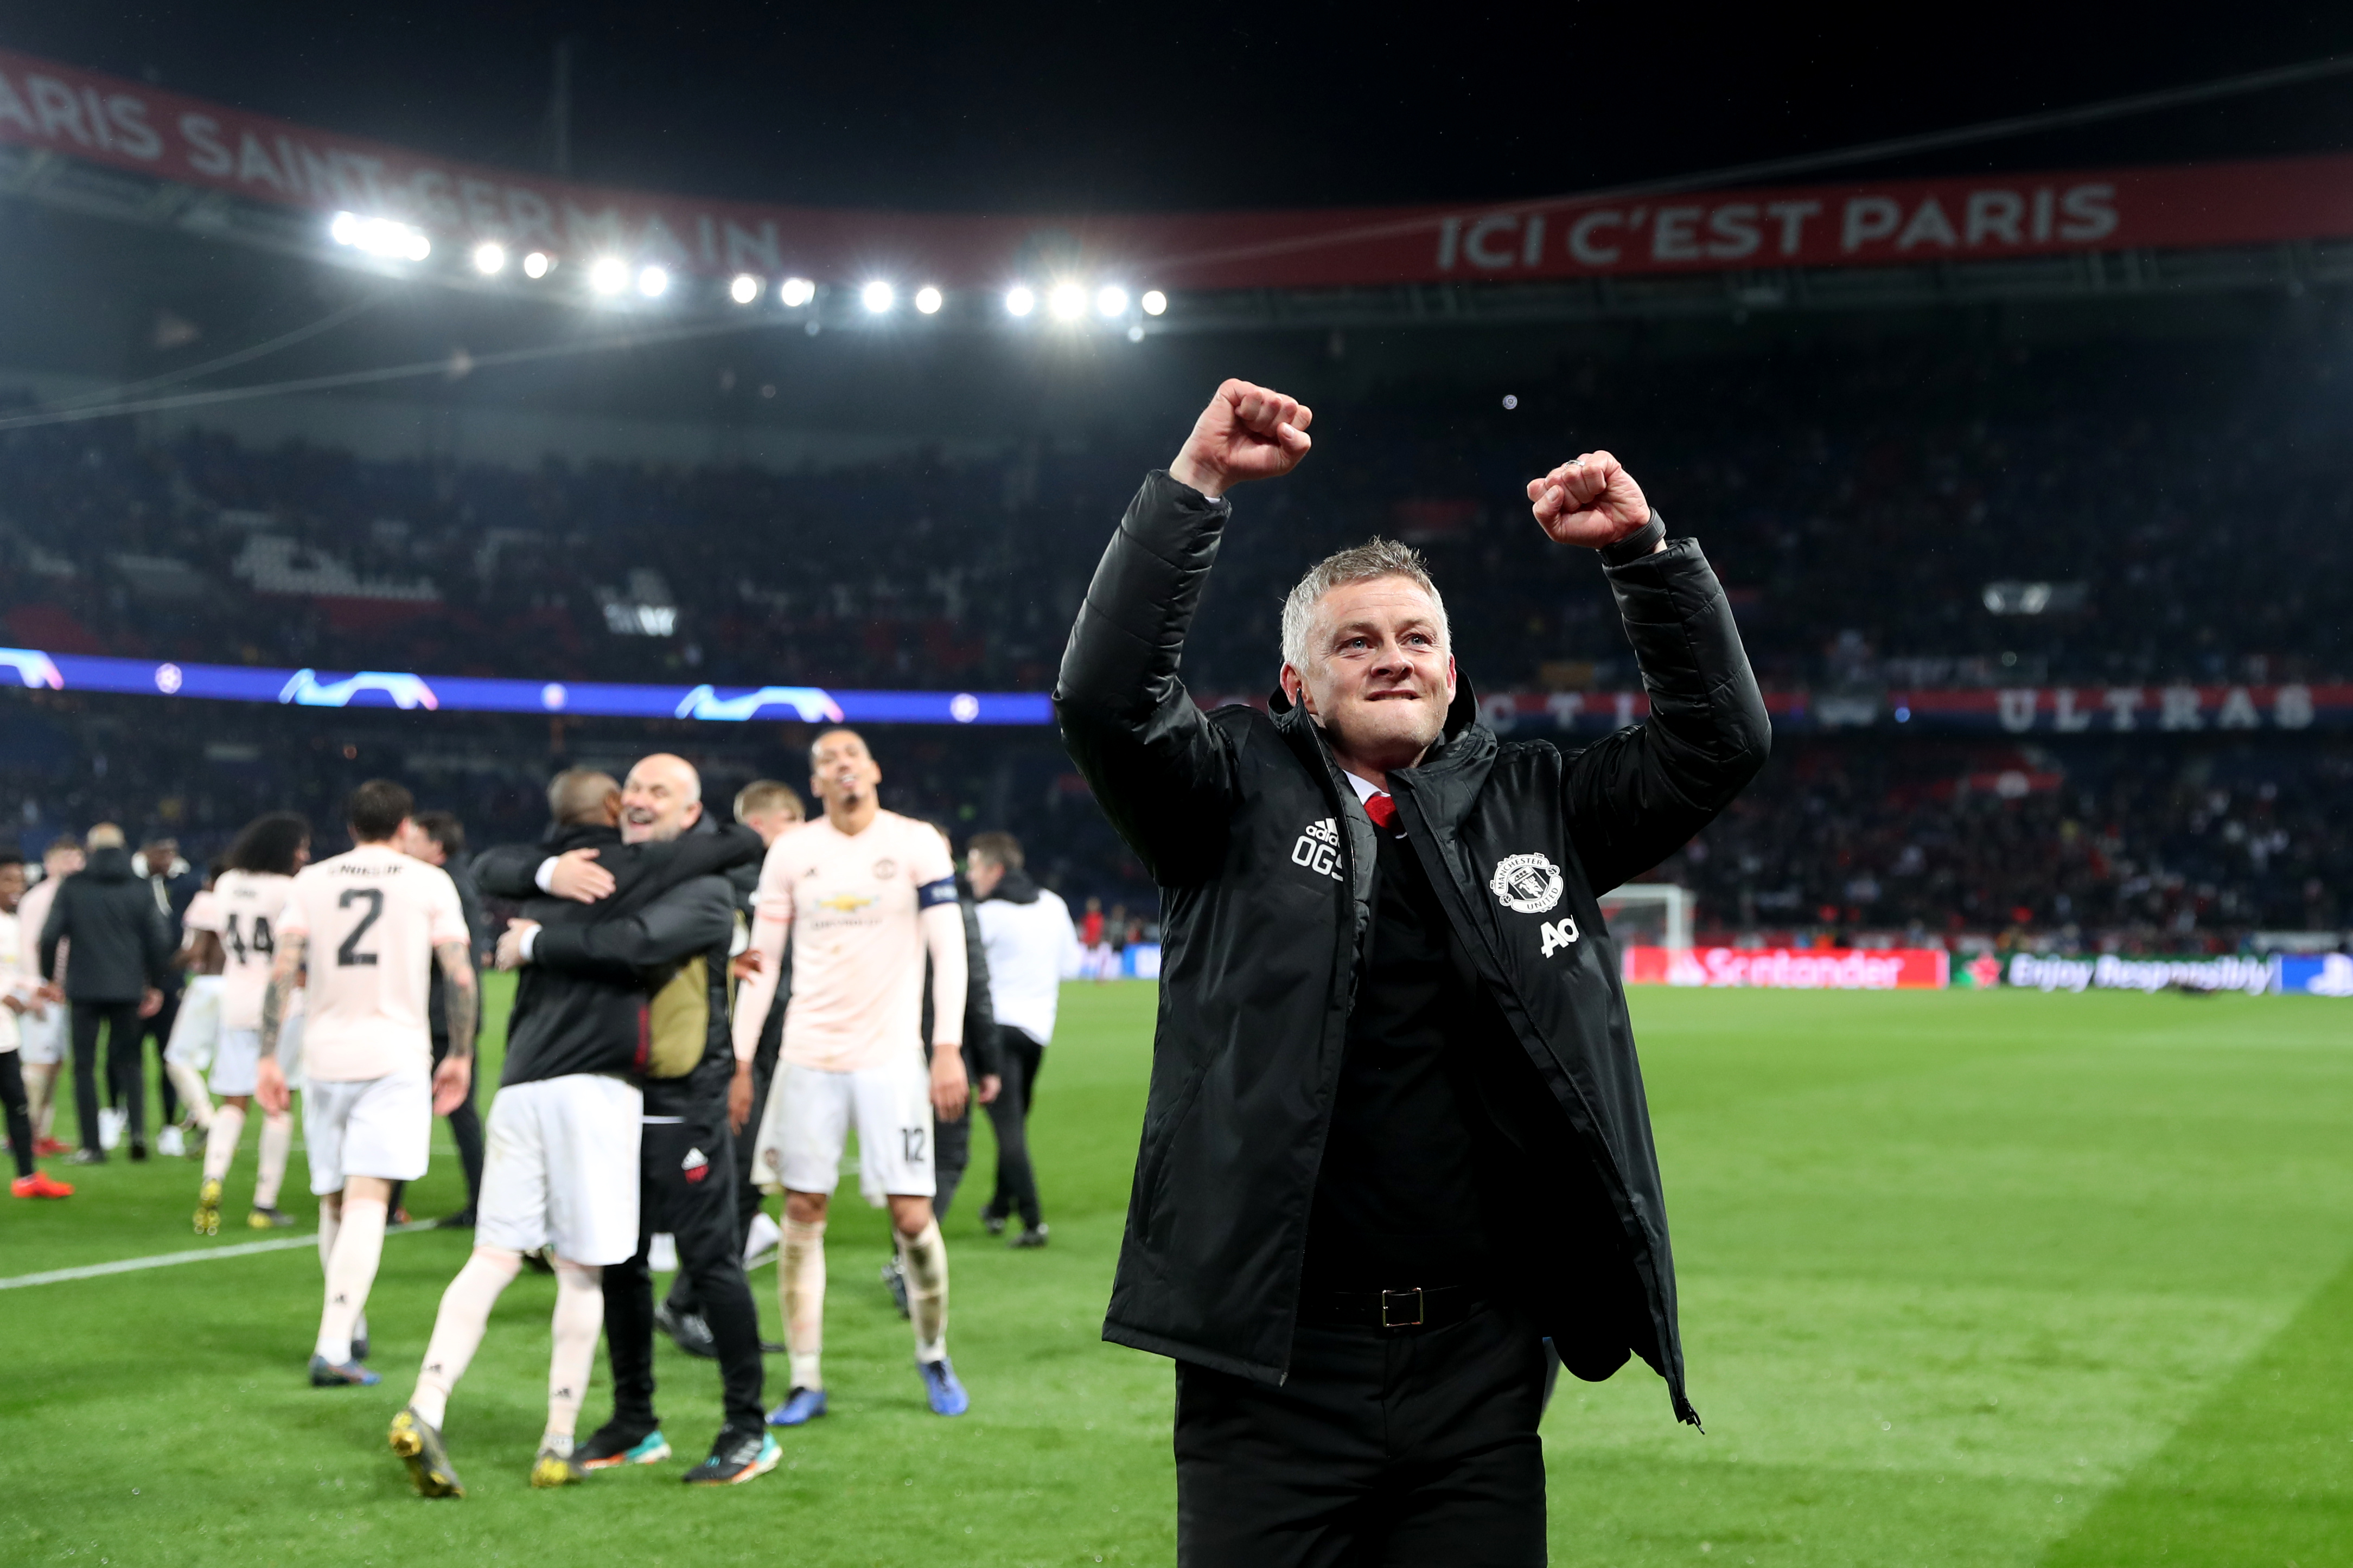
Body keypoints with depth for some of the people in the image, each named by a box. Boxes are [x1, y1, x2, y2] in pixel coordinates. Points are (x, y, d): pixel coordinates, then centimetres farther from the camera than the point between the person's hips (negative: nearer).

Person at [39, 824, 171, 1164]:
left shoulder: (73, 886, -2)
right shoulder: (139, 889, 3)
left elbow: (50, 935, -5)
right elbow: (158, 941, 2)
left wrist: (49, 975, 9)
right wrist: (156, 985, 13)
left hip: (85, 987, -2)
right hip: (128, 988, 2)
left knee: (85, 1064, 5)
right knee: (128, 1060, 13)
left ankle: (92, 1145, 1)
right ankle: (138, 1129, -7)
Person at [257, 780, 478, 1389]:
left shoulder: (311, 881, 9)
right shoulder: (429, 882, 4)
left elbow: (282, 970, 0)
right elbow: (461, 978, -1)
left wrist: (268, 1059, 2)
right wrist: (461, 1056, 8)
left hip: (324, 1057, 3)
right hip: (397, 1057, -3)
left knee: (334, 1202, 16)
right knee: (367, 1202, -9)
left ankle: (346, 1328, 29)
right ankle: (332, 1349, -20)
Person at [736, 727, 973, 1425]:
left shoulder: (917, 844, -1)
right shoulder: (789, 853, 6)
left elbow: (948, 950, -3)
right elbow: (760, 961, 8)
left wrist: (949, 1050, -11)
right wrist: (740, 1063, 4)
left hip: (891, 1055, -2)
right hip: (809, 1056, 2)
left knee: (912, 1216, -4)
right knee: (801, 1212, 1)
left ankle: (934, 1357, 19)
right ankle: (806, 1381, 9)